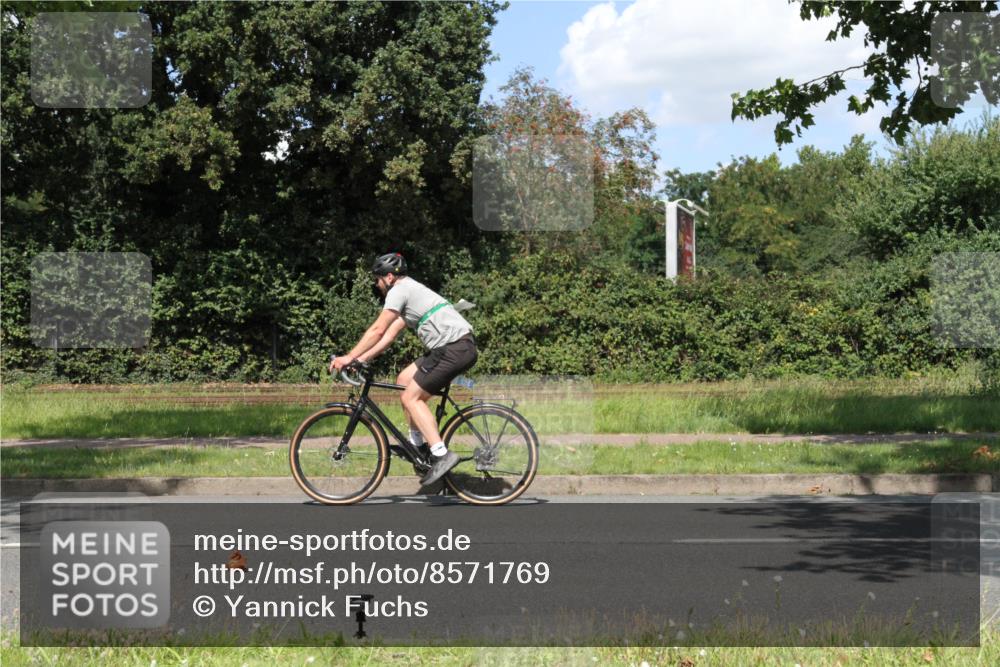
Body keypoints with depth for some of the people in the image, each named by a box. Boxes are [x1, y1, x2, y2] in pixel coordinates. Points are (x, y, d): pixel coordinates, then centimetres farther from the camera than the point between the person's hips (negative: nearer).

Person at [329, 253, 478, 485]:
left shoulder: (399, 290, -4)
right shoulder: (411, 291, 26)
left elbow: (378, 330, -9)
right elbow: (389, 335, 24)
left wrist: (348, 357, -5)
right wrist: (359, 359, 18)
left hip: (454, 348, -10)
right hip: (460, 347, 10)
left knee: (411, 397, -7)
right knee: (404, 379, 16)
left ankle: (442, 455, -15)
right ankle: (417, 442, 19)